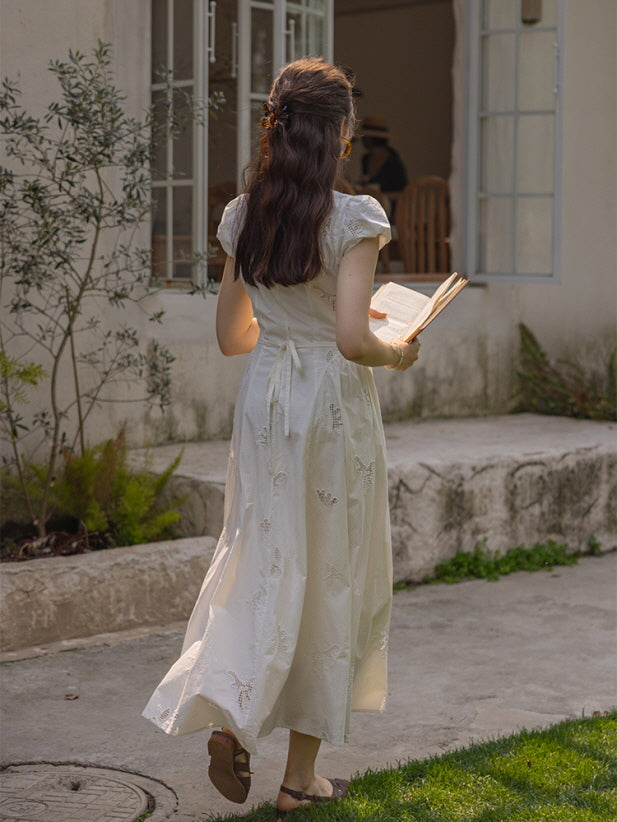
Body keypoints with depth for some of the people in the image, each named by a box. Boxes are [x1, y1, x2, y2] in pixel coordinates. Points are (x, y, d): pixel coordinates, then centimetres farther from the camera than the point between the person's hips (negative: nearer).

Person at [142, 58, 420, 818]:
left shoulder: (241, 216, 4)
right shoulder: (354, 217, -13)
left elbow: (231, 335, 9)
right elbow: (352, 338, -20)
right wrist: (395, 354, 0)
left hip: (264, 397, 5)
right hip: (335, 404, -4)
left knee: (264, 565, 14)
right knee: (331, 580, 7)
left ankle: (228, 712, -9)